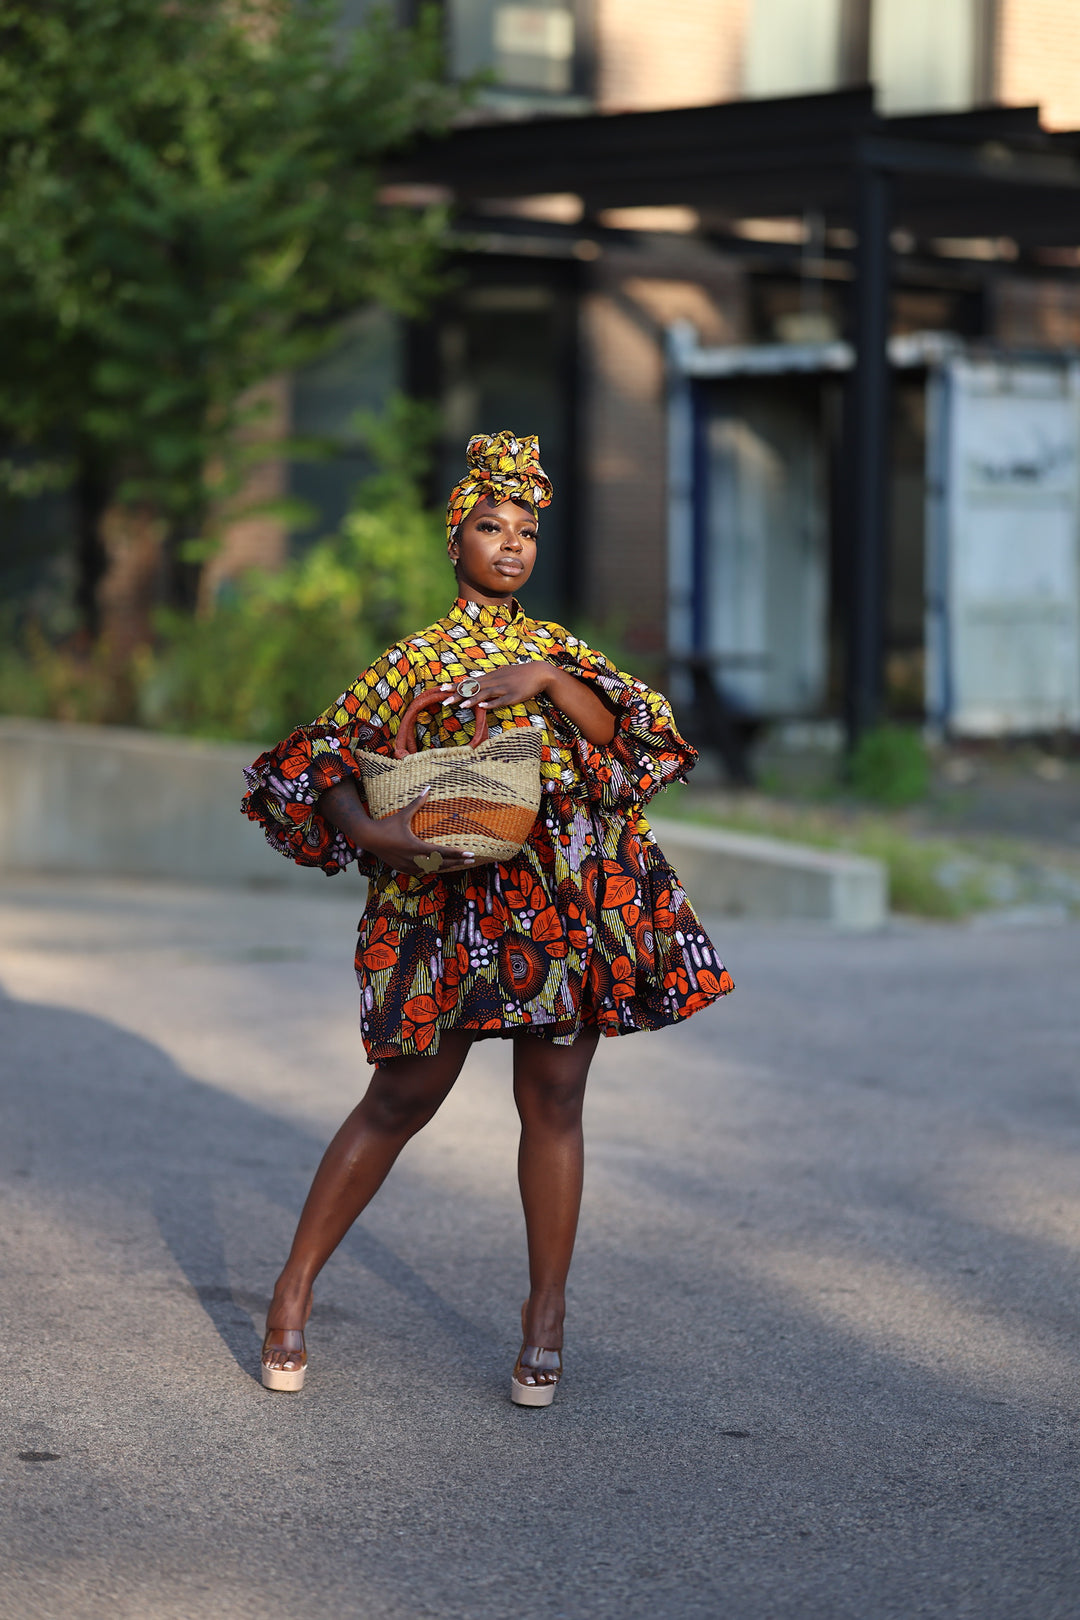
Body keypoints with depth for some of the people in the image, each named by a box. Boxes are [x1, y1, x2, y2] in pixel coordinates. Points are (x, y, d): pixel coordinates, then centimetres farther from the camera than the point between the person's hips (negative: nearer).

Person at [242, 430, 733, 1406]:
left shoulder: (561, 649, 18)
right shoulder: (417, 658, 8)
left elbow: (627, 735, 1)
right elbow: (325, 762, 1)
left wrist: (549, 682, -14)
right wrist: (371, 831, -17)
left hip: (572, 903, 3)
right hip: (453, 898, -3)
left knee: (554, 1101, 2)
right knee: (402, 1100, -2)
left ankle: (546, 1322, 10)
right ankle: (296, 1288, 9)